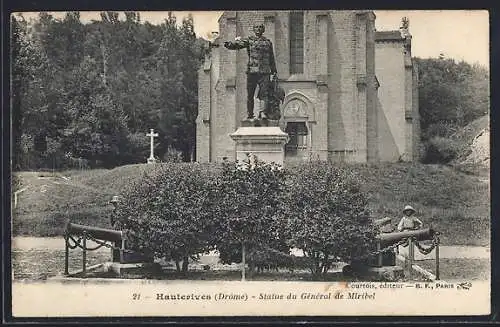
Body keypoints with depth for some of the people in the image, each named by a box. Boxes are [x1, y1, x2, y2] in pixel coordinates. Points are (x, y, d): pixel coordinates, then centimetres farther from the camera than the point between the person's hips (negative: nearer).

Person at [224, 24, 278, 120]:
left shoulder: (268, 42, 16)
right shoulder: (249, 40, 10)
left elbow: (271, 59, 21)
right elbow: (237, 44, -5)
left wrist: (274, 72, 21)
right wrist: (229, 44, -26)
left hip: (264, 72, 0)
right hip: (251, 71, 0)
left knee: (265, 94, -13)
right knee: (250, 95, 2)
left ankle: (265, 112, -18)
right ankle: (250, 114, 9)